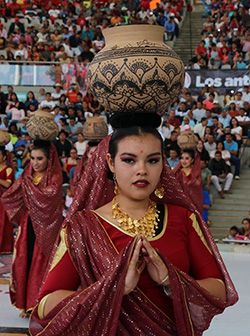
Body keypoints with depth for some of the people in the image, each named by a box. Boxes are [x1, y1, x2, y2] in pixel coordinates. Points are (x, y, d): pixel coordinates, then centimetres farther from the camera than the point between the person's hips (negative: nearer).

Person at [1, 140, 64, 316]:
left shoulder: (54, 177, -5)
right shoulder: (26, 177, 9)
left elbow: (49, 196, -24)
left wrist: (28, 185, -18)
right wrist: (22, 183, -12)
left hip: (46, 228, -4)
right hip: (27, 227, 5)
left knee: (41, 265, -1)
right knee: (24, 263, 4)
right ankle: (26, 303, 15)